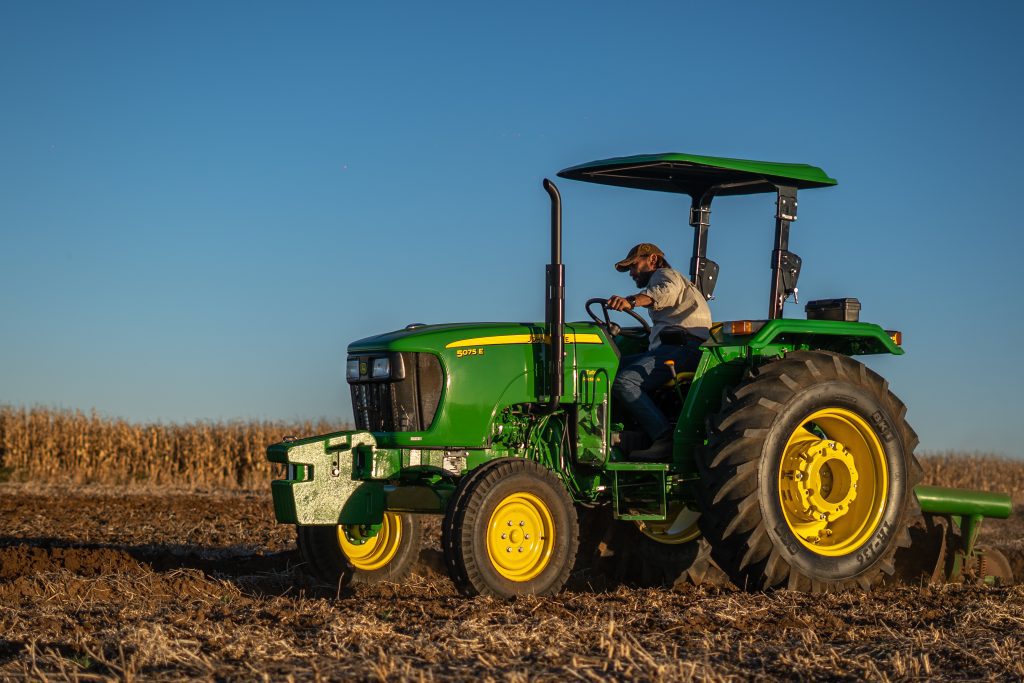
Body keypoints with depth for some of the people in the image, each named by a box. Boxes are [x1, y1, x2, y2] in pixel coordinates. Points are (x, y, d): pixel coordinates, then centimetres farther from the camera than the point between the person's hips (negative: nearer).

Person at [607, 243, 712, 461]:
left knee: (624, 381, -26)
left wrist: (631, 301, -36)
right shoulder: (662, 280, 38)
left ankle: (665, 439, -33)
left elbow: (666, 291, -19)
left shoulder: (665, 274, 7)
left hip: (682, 348, -10)